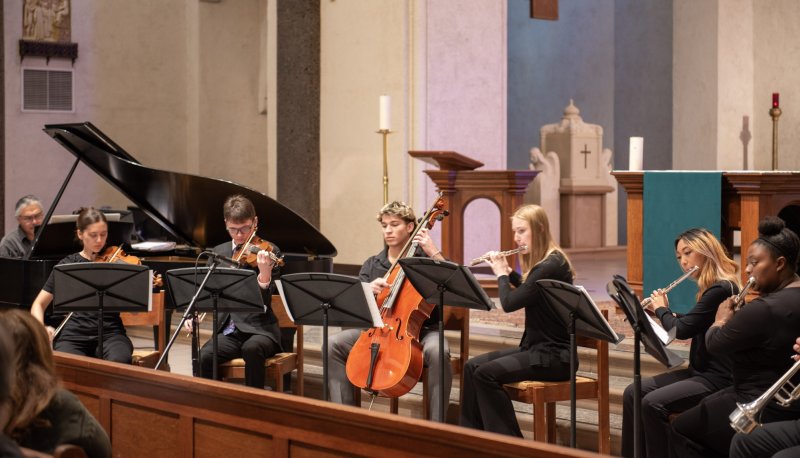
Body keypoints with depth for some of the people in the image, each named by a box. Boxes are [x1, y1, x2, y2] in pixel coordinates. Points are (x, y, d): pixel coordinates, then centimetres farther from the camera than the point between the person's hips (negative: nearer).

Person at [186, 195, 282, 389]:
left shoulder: (269, 252, -3)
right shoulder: (219, 252, 11)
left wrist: (265, 273, -33)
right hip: (228, 331, 3)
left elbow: (264, 301, -12)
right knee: (203, 357, -27)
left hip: (259, 329, -3)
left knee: (252, 349, -37)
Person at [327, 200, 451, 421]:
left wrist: (435, 253, -18)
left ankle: (436, 425, -28)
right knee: (334, 345, -18)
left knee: (438, 351, -38)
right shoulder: (372, 265, 13)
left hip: (421, 329, -4)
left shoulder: (425, 259, 1)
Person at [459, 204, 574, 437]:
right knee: (472, 366, -2)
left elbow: (509, 303, -20)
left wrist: (501, 274, -3)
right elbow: (526, 291, 31)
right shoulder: (540, 262, 11)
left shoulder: (551, 266, -19)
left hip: (554, 355, -10)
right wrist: (508, 271, 15)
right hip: (534, 347, 10)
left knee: (486, 373, -22)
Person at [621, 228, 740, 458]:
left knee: (653, 403, -24)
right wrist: (666, 312, 10)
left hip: (716, 379, -10)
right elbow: (688, 324, 25)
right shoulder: (710, 287, 13)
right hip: (699, 371, 10)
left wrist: (661, 309, -3)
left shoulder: (722, 289, -18)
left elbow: (682, 330, -21)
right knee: (632, 393, 0)